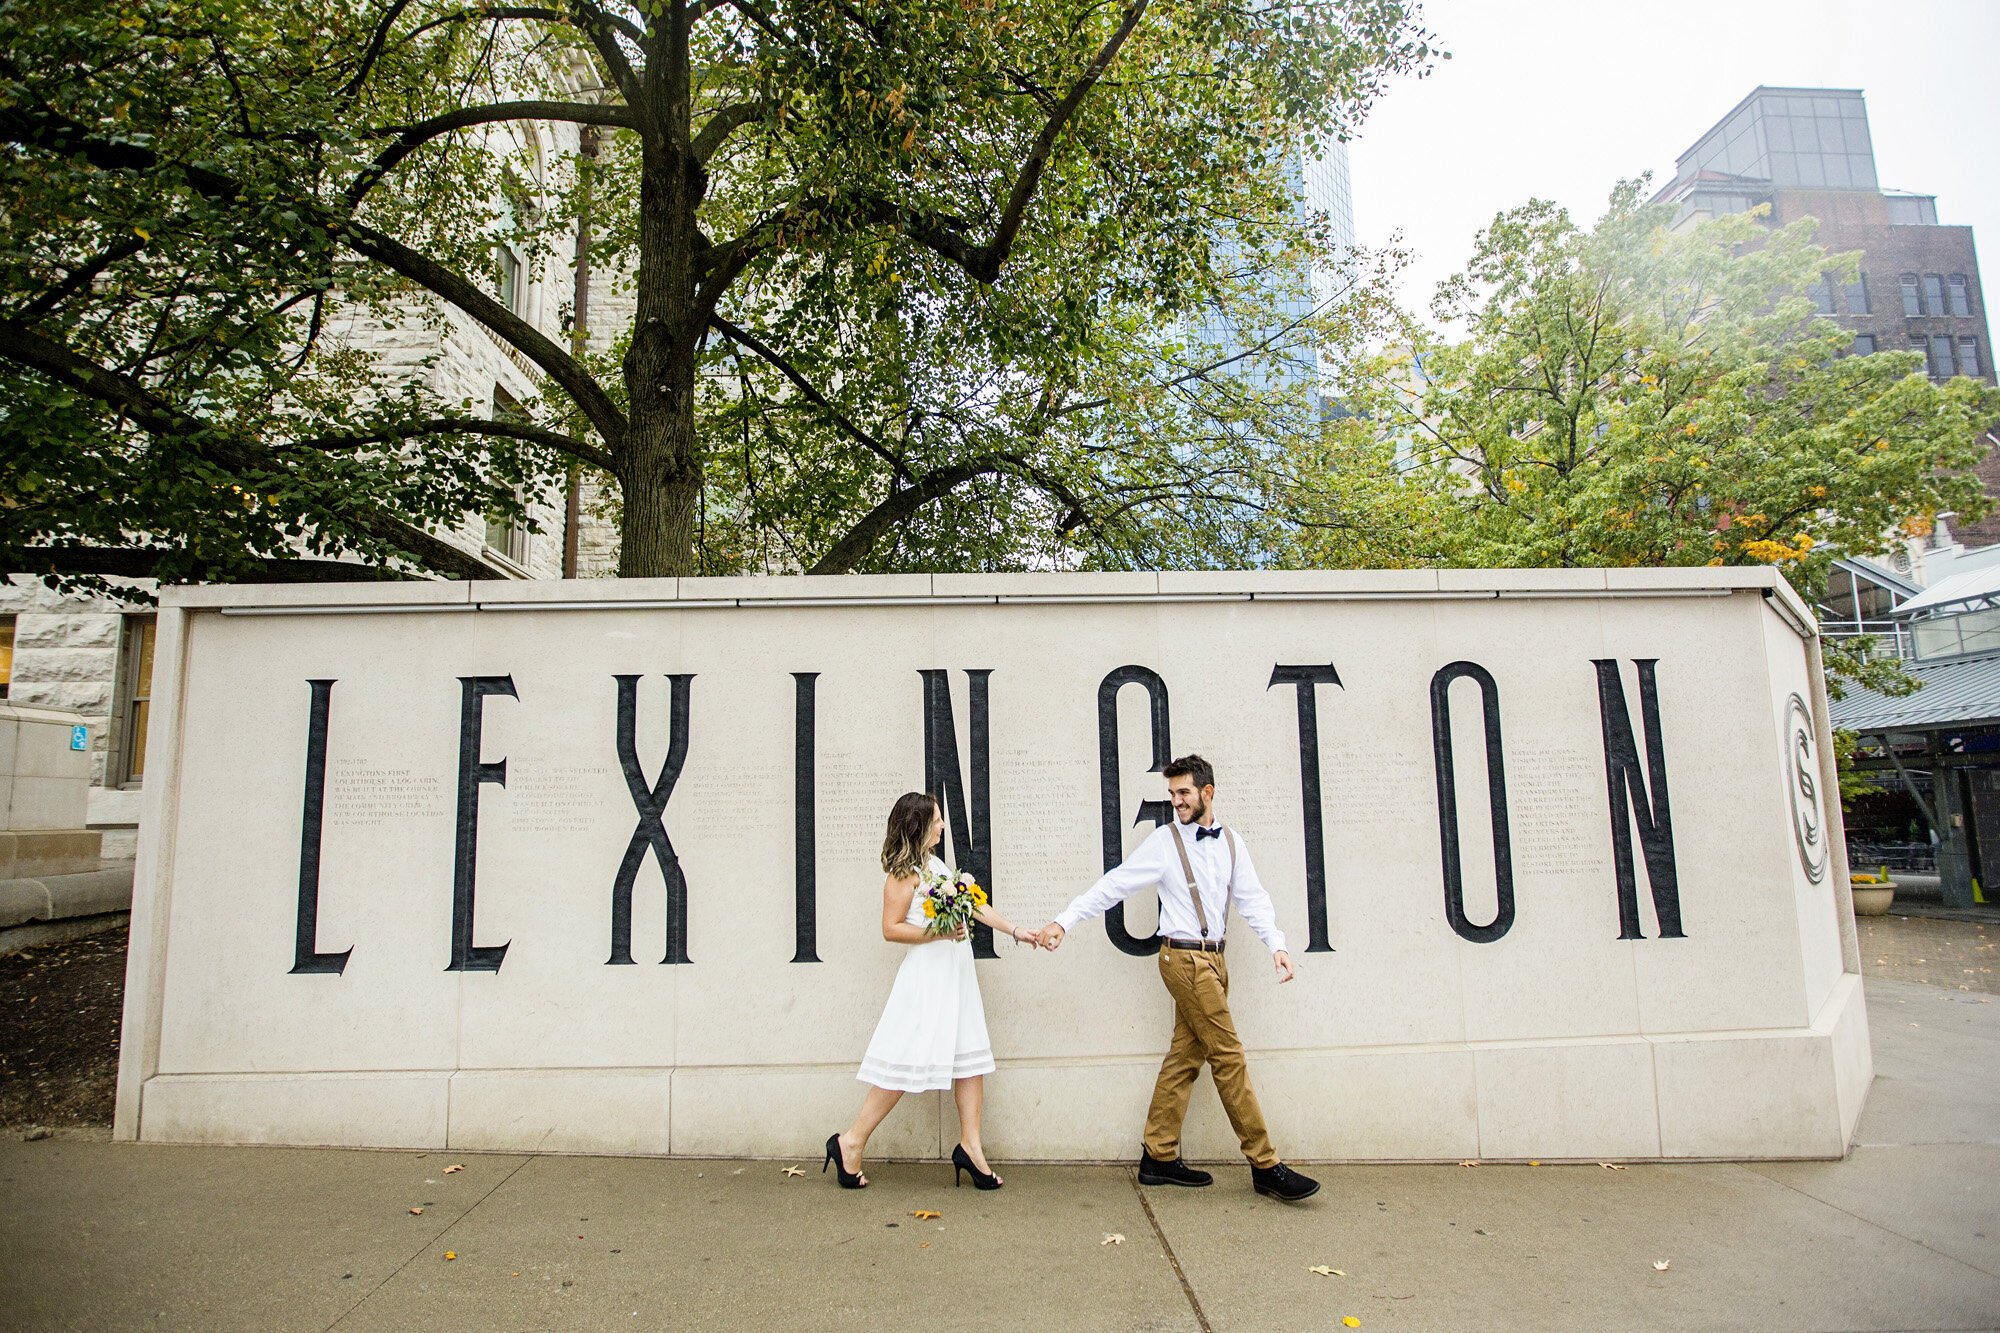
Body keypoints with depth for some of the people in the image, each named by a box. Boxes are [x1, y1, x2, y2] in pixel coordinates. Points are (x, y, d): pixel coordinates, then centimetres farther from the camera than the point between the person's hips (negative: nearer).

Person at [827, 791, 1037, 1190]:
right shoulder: (904, 871, -11)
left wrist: (1015, 931, 11)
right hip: (927, 975, -9)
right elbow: (891, 929, -13)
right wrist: (935, 933, -23)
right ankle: (851, 1143, 8)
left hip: (955, 972, 9)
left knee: (970, 1057, 7)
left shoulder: (935, 863, 13)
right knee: (905, 1063, -4)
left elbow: (972, 904, 14)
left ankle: (970, 1146, 14)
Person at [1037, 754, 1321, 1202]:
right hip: (1185, 958, -6)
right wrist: (1063, 921, -11)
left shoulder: (1230, 842, 8)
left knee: (1185, 1056, 10)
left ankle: (1159, 1157, 20)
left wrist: (1277, 944, -7)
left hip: (1213, 959, 6)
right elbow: (1113, 885, -7)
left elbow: (1251, 898, 7)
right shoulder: (1164, 841, -6)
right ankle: (1265, 1166, 4)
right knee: (1228, 1056, -4)